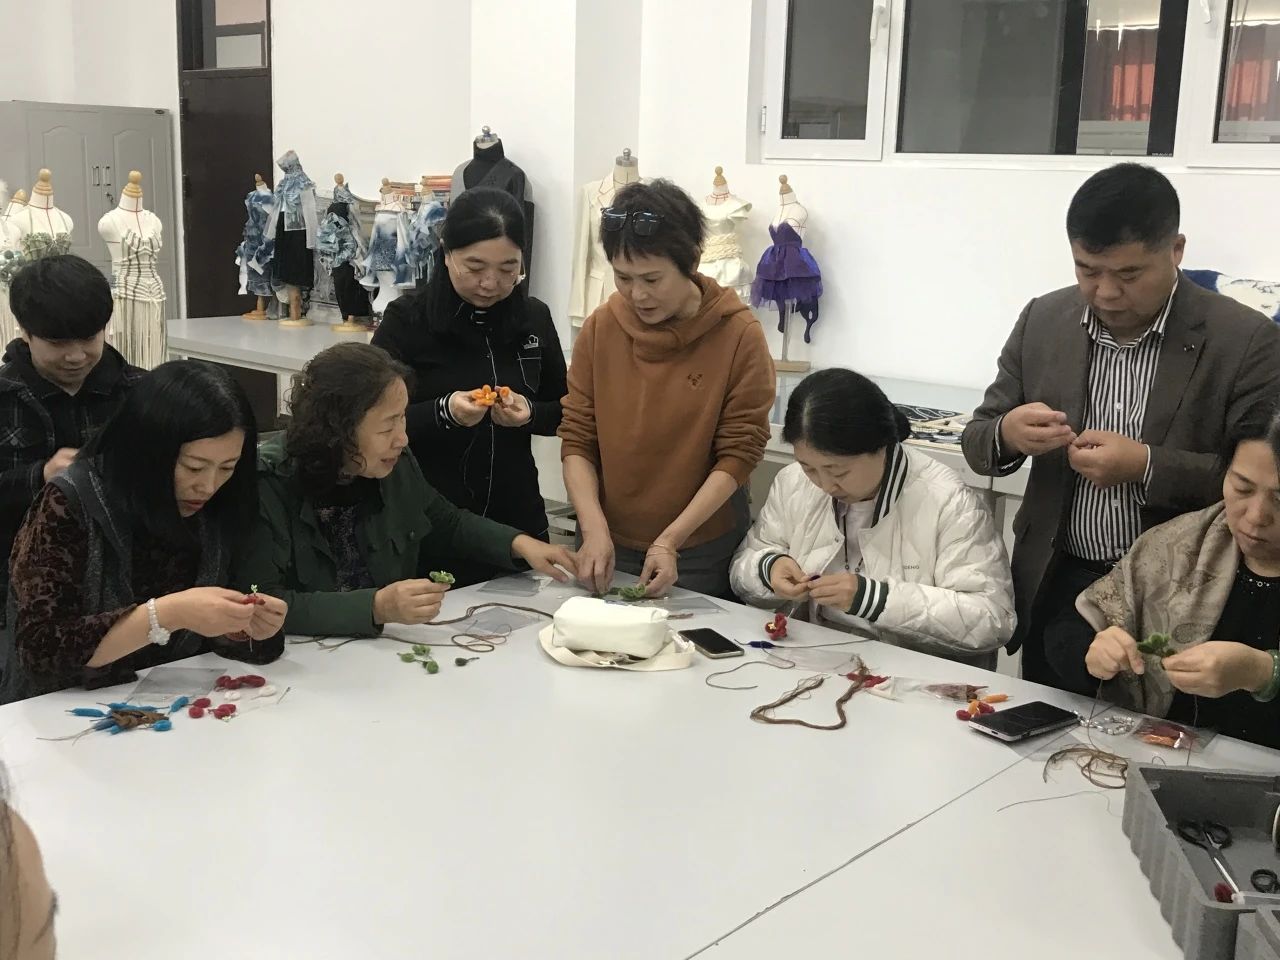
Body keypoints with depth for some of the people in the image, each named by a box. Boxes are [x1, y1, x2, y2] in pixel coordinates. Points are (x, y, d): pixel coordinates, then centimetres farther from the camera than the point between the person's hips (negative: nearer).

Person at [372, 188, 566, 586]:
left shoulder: (534, 318, 2)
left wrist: (530, 413, -12)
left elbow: (564, 411, 10)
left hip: (518, 521, 3)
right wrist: (442, 413, -25)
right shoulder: (406, 321, -9)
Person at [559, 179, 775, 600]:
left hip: (702, 554, -2)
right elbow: (577, 439, -1)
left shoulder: (740, 335, -11)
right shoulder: (601, 327, -3)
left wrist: (671, 539, -17)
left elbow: (739, 453, -11)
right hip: (607, 548, 3)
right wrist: (594, 528, -15)